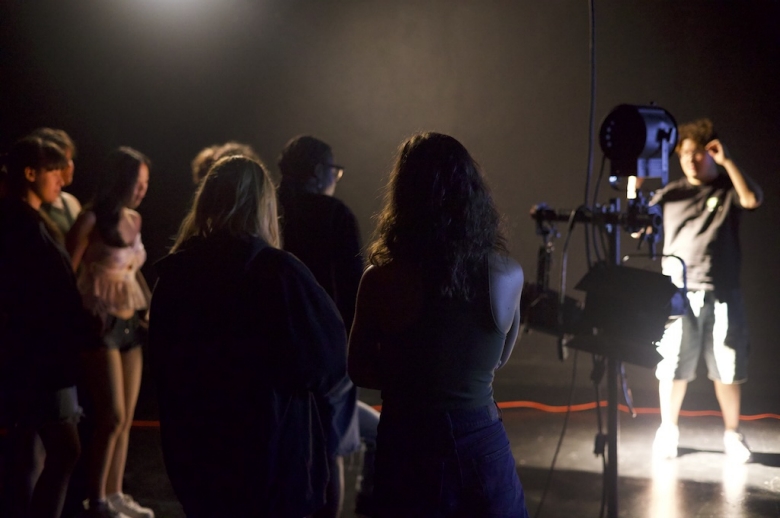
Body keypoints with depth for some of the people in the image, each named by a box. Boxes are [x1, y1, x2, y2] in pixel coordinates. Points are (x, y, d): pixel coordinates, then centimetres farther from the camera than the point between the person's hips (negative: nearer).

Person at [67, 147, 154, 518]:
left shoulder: (134, 220, 11)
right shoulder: (93, 219, -10)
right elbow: (67, 273, -11)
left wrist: (148, 306, 11)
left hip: (130, 324, 7)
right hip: (102, 325, -7)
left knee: (126, 418, 9)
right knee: (112, 416, -9)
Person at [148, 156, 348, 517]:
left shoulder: (174, 273, 0)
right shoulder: (277, 271, -16)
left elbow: (161, 364, 10)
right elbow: (326, 353, -9)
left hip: (195, 448, 5)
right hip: (269, 449, -5)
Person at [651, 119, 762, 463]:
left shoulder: (729, 189, 7)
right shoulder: (670, 194, 11)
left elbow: (753, 200, -15)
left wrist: (726, 161, -14)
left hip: (722, 294, 0)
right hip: (679, 293, 1)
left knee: (728, 369, 4)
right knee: (672, 367, 0)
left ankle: (732, 434, 19)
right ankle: (668, 430, 16)